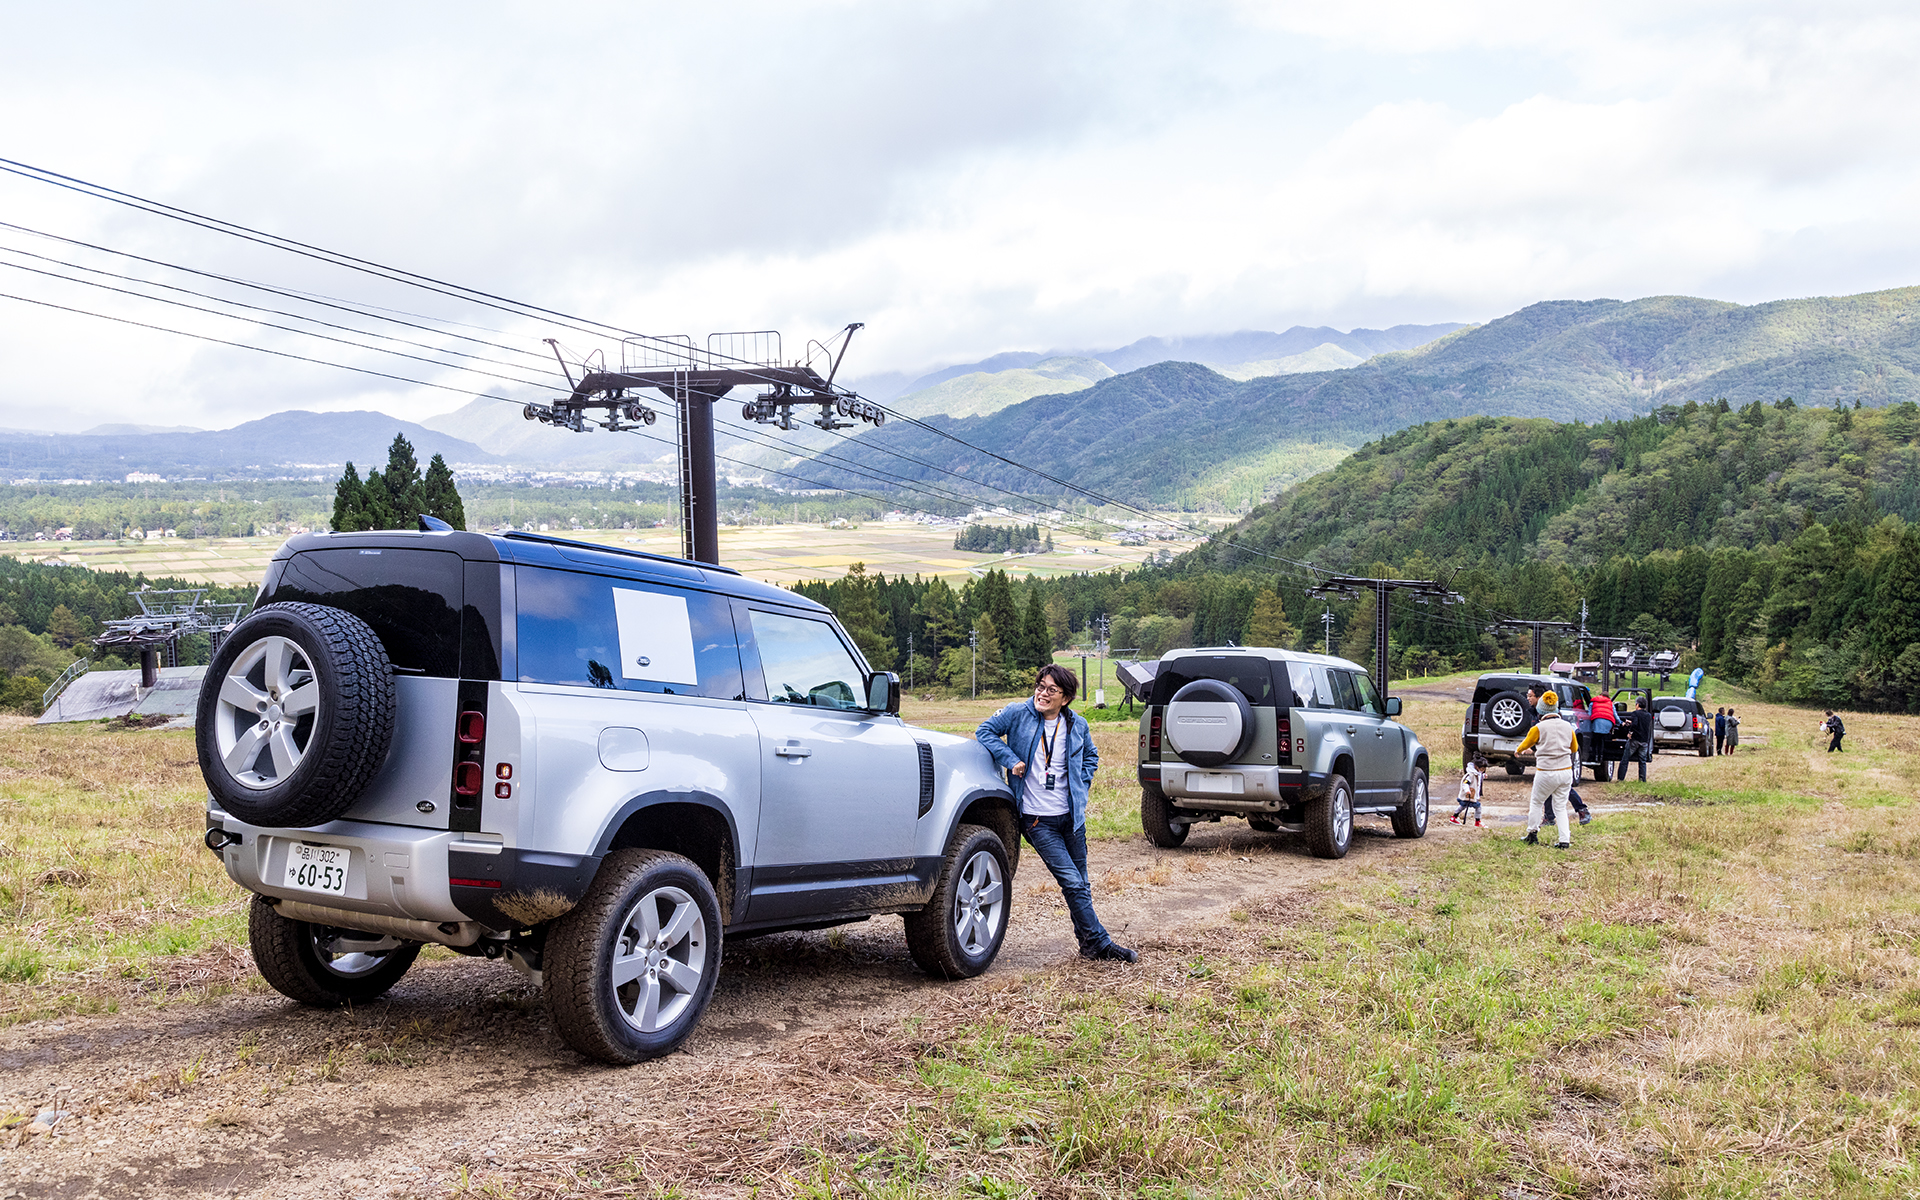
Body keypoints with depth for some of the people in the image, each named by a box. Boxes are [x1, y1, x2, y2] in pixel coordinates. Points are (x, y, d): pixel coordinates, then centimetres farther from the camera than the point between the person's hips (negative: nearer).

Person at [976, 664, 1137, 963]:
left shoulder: (1077, 725, 3)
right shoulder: (1018, 714, -6)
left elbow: (1091, 758, 20)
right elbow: (985, 731, 0)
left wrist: (1081, 788, 8)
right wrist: (1011, 760, -12)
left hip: (1071, 816, 4)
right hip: (1037, 820, -4)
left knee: (1081, 884, 12)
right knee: (1073, 883, -7)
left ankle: (1088, 942, 27)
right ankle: (1099, 943, 4)